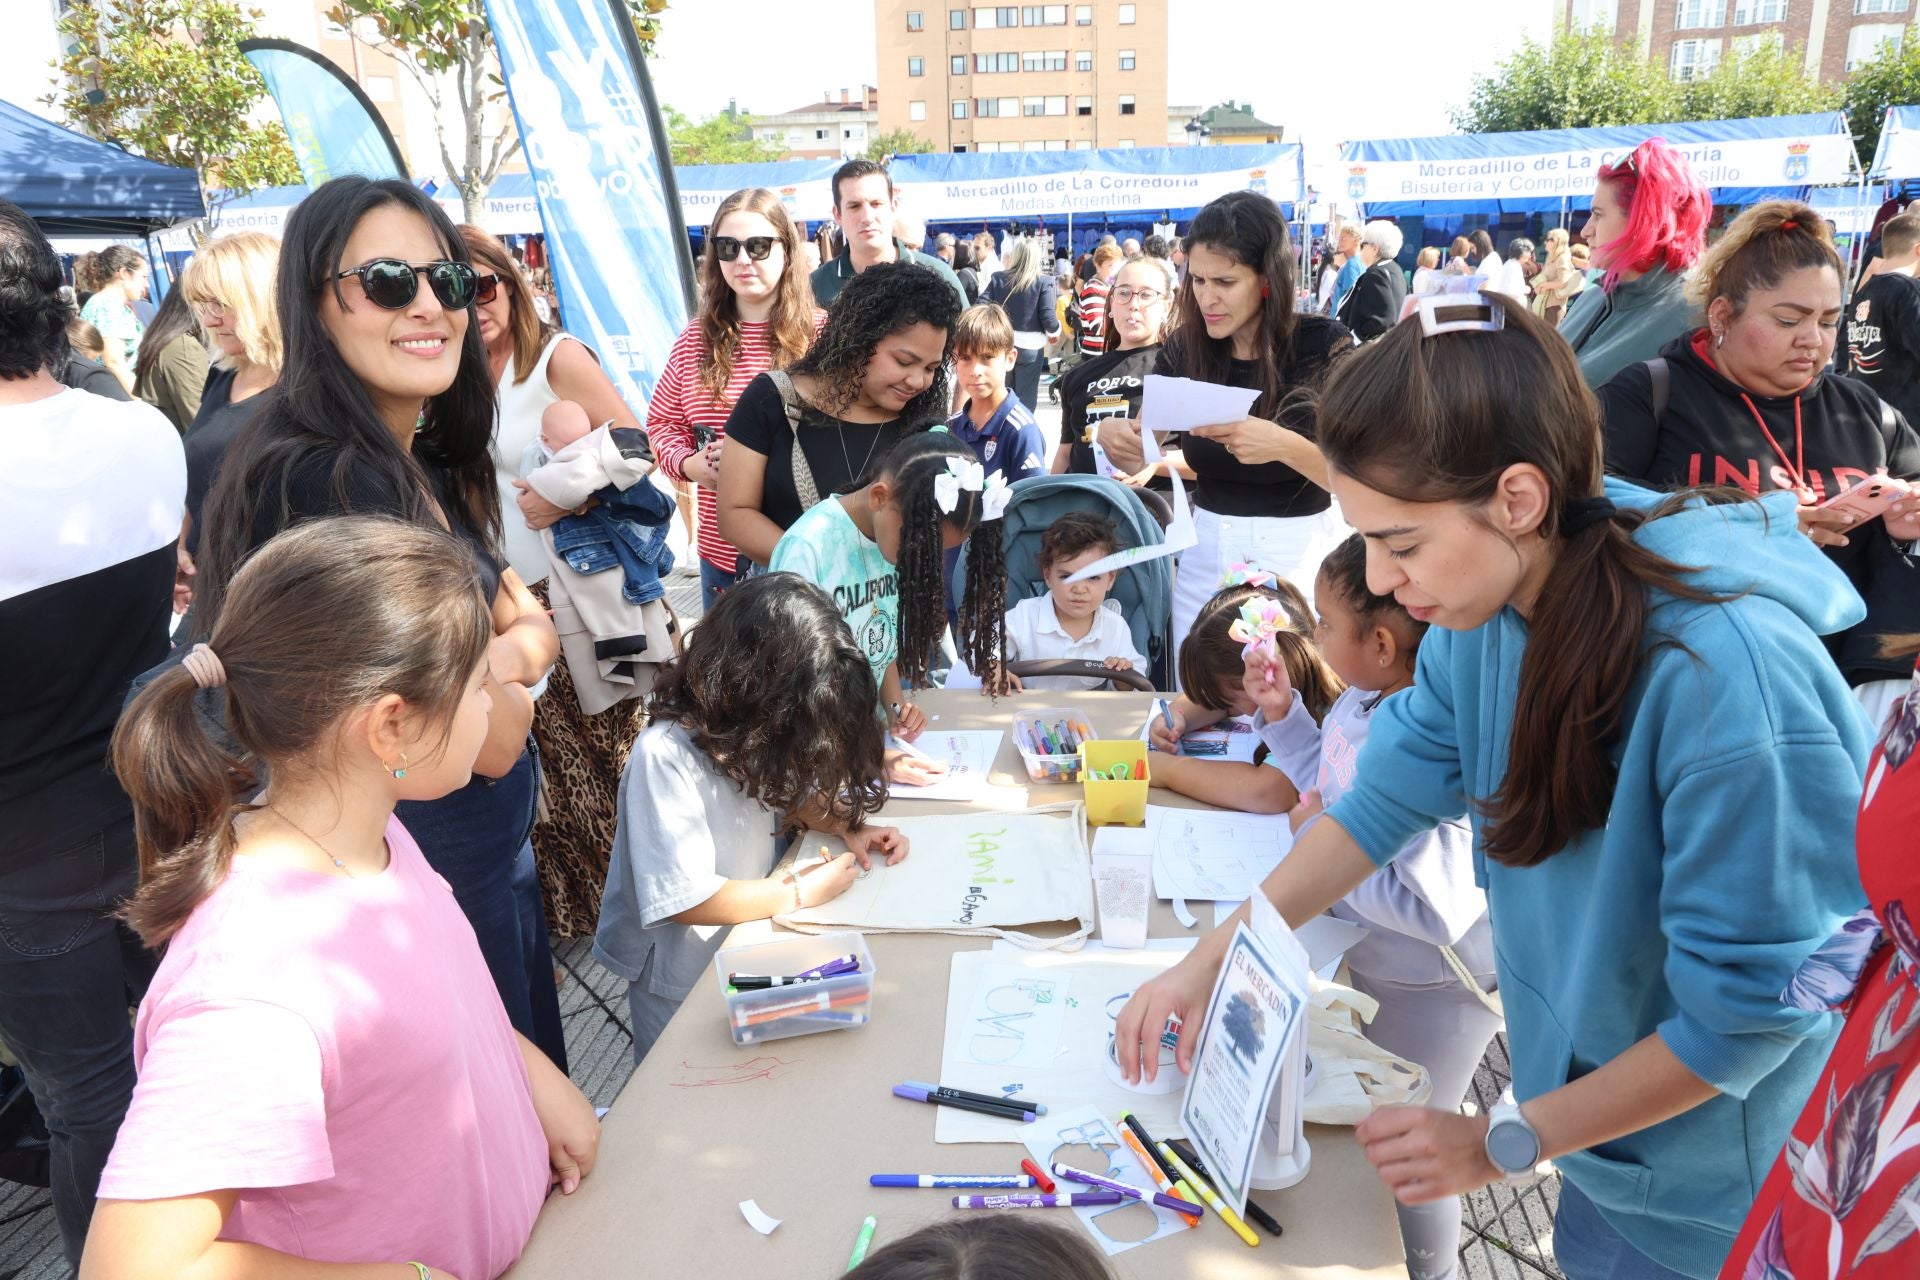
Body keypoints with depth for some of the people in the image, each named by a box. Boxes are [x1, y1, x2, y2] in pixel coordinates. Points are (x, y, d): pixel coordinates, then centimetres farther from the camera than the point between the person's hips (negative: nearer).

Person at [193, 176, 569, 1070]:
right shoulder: (329, 482, -26)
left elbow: (537, 626, 8)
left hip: (494, 854, 8)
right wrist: (509, 671, -4)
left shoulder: (426, 464, 3)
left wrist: (505, 653, -14)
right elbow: (492, 740, -24)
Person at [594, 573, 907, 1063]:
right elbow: (687, 901, -32)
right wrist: (799, 892, -23)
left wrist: (848, 826, -10)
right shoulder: (665, 757, -33)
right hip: (679, 976, -7)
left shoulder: (752, 731, -11)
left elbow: (790, 791, 9)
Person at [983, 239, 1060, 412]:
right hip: (1030, 348, -3)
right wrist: (1056, 328, 8)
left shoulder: (998, 279, -2)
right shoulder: (1043, 282, -10)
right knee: (1026, 400, 8)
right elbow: (1048, 320, -13)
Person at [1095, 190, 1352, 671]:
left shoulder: (1324, 346, -11)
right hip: (1205, 554, 4)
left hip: (1296, 556, -3)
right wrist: (1111, 434, -18)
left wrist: (1284, 445, -32)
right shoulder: (1185, 349, -1)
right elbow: (1136, 457, 5)